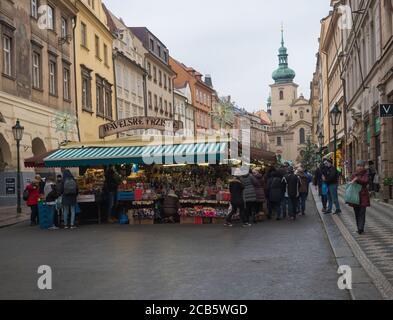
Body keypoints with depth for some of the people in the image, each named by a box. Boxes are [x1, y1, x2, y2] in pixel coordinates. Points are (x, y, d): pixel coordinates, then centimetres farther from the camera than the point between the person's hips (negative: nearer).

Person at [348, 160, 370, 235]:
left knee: (362, 213, -8)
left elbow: (366, 181, -23)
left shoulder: (366, 174, -2)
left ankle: (361, 229, -12)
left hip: (363, 196, -4)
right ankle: (359, 228, 19)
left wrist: (357, 179, -25)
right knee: (357, 213, 9)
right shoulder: (354, 175, 10)